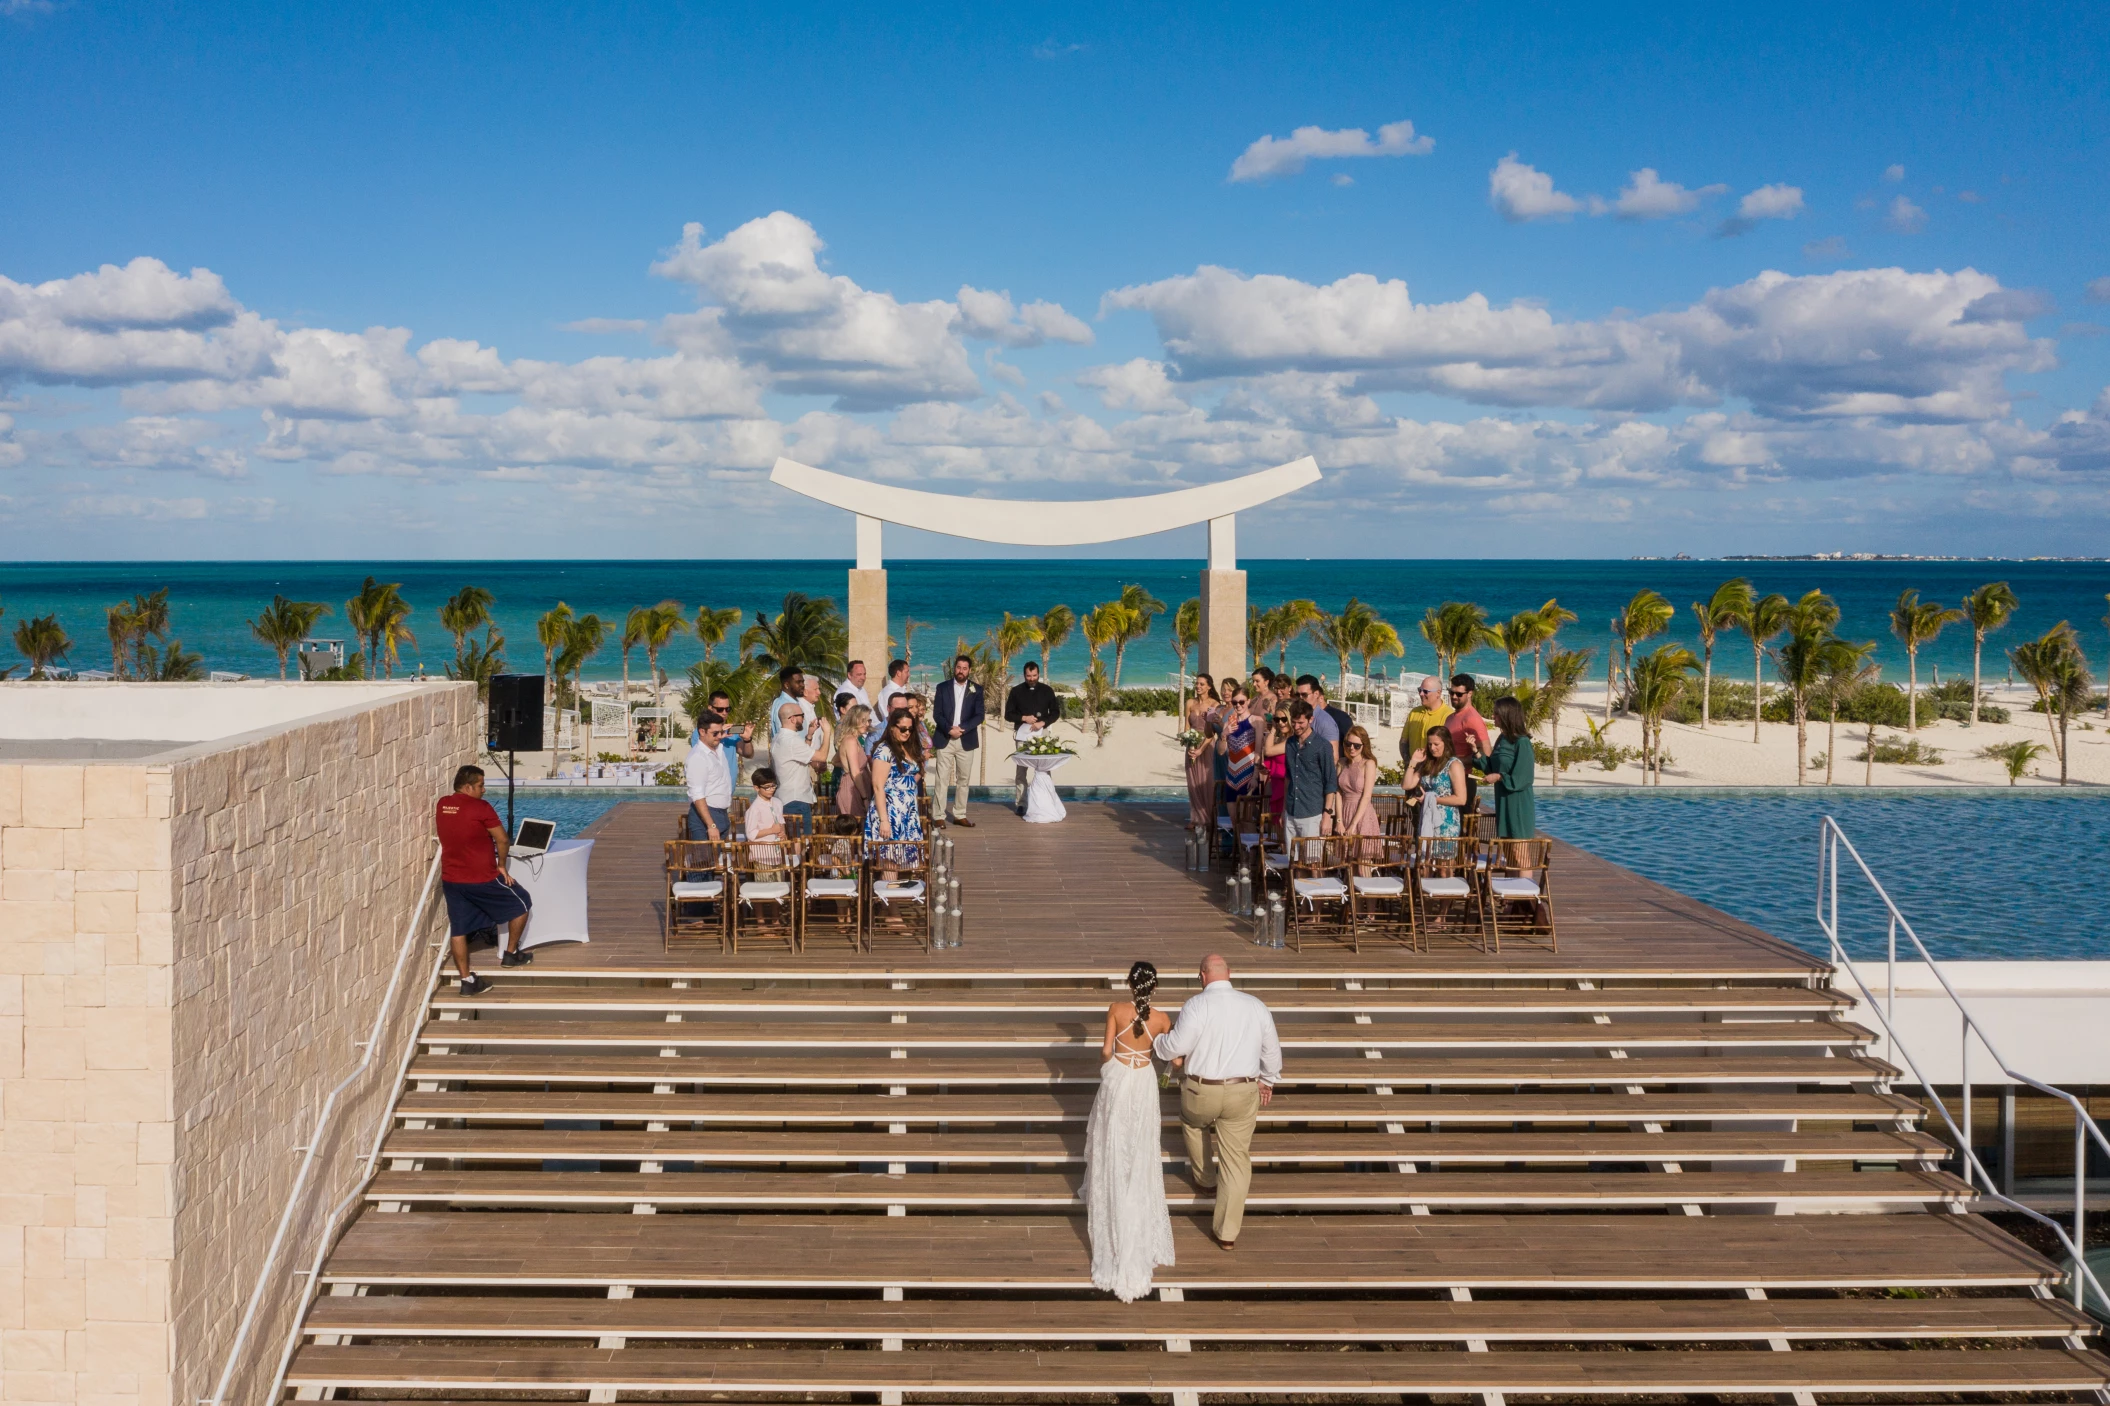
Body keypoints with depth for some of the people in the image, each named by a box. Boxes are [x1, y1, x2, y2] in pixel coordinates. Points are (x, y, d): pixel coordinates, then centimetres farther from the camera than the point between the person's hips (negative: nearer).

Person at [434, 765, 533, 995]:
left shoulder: (442, 805, 3)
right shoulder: (480, 807, -16)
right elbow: (502, 840, -10)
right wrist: (501, 866, 4)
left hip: (451, 879, 6)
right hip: (481, 879, -6)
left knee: (458, 929, 10)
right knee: (521, 903, 15)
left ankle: (466, 980, 13)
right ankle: (511, 954, 23)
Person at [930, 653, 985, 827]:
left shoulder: (976, 689, 5)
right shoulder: (943, 687, 4)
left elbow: (979, 715, -3)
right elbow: (937, 714, -1)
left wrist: (962, 728, -16)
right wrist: (949, 729, -17)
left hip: (966, 740, 1)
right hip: (945, 739, -1)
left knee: (963, 779, 6)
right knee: (942, 779, -4)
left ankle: (960, 815, 13)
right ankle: (938, 815, -3)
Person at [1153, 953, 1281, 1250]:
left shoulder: (1197, 1005, -13)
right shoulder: (1255, 1005, 2)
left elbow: (1176, 1046, -15)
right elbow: (1272, 1049, 12)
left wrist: (1156, 1042, 7)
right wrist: (1268, 1080, 29)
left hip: (1201, 1091, -2)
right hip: (1243, 1092, 2)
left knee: (1192, 1123, 33)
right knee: (1236, 1159, 9)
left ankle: (1205, 1178, 52)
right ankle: (1227, 1232, 11)